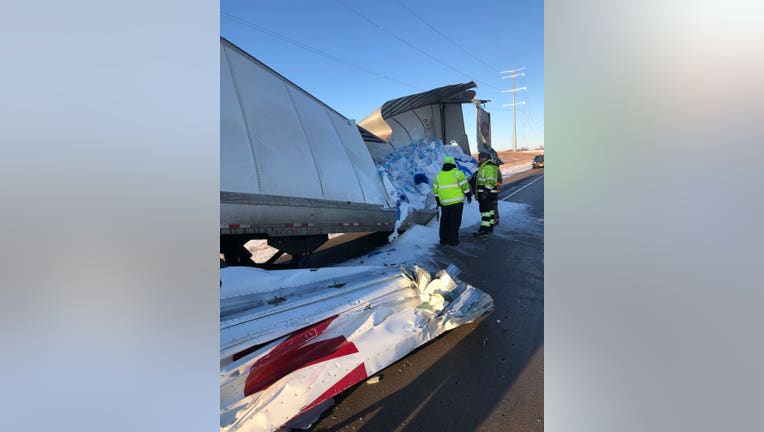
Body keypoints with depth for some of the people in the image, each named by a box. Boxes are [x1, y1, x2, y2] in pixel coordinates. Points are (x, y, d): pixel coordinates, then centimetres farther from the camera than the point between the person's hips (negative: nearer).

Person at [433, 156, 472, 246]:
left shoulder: (438, 175, 7)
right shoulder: (457, 173, -4)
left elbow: (435, 189, 10)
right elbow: (464, 185, -6)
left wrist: (438, 201, 19)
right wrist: (469, 195, 5)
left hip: (444, 202, 4)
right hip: (456, 201, -4)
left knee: (445, 221, 15)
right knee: (454, 221, 1)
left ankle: (443, 239, 19)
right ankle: (453, 240, 1)